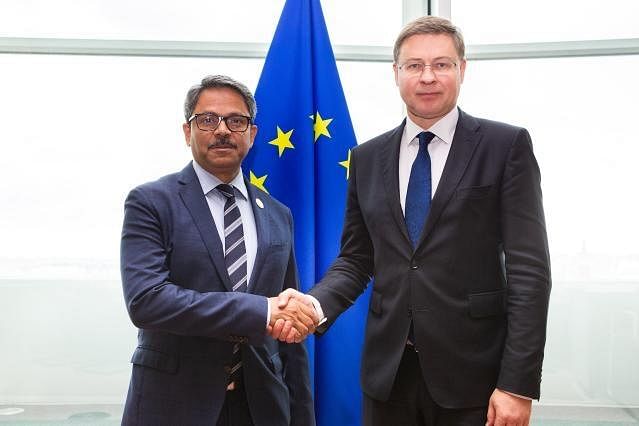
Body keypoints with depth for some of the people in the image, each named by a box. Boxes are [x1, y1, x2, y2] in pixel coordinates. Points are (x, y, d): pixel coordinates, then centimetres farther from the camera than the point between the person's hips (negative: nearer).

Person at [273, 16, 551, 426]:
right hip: (388, 370, 3)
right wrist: (316, 303, -10)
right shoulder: (367, 158, 8)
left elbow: (529, 269, -8)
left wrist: (518, 383, -12)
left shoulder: (506, 145, -3)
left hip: (472, 373, -3)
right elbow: (356, 259, 10)